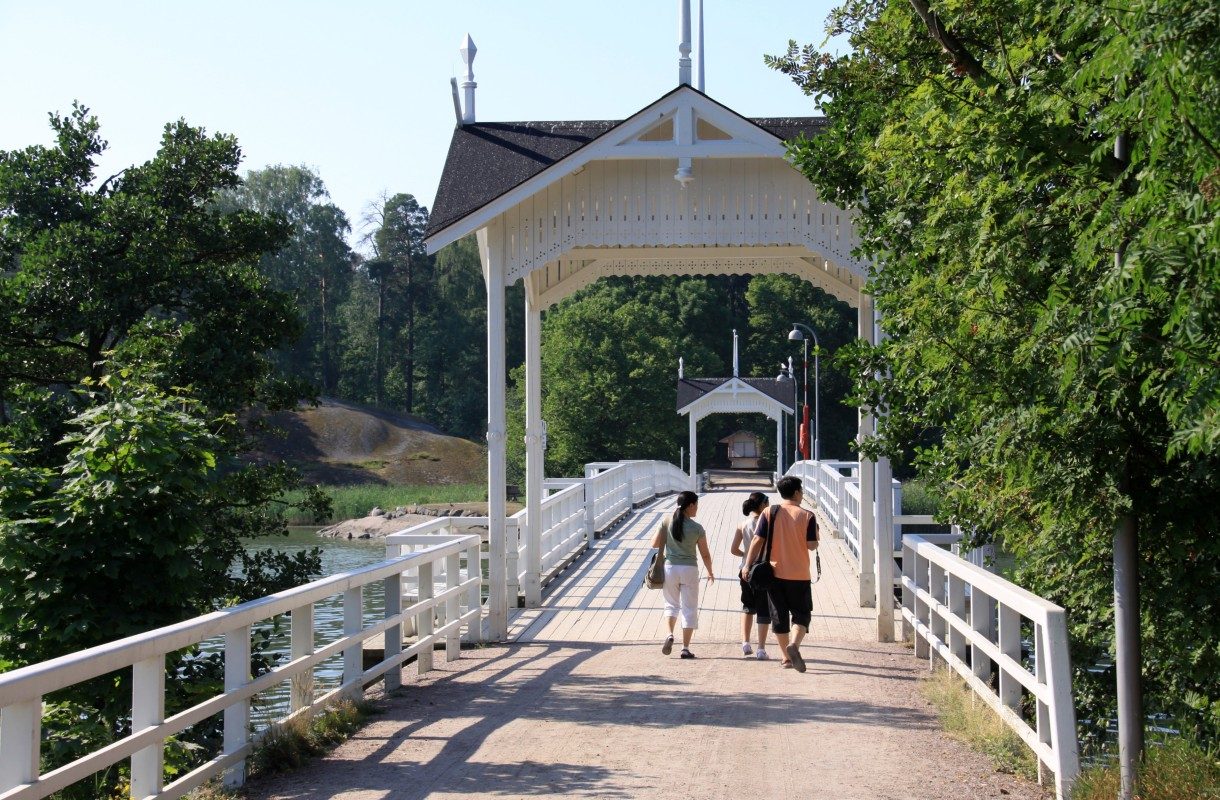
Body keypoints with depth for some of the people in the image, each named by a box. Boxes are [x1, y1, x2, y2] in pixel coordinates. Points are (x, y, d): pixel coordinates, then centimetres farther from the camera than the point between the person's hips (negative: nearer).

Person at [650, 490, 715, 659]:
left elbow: (655, 544, -1)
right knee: (689, 608, 7)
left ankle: (670, 634, -5)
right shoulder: (697, 528, -7)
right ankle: (685, 648, 4)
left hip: (670, 567, 2)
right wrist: (710, 572, 14)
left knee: (671, 604, 20)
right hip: (689, 569, -2)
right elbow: (705, 554, -1)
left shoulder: (667, 523, -3)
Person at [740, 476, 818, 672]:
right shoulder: (807, 516, -5)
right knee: (801, 614, 8)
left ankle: (786, 657, 14)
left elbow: (757, 540, -6)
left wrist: (748, 565, -2)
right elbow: (812, 545, -7)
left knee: (779, 615, 11)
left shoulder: (769, 513, -1)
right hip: (800, 575, -2)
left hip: (775, 573, 2)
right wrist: (816, 534, 13)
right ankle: (794, 645, -18)